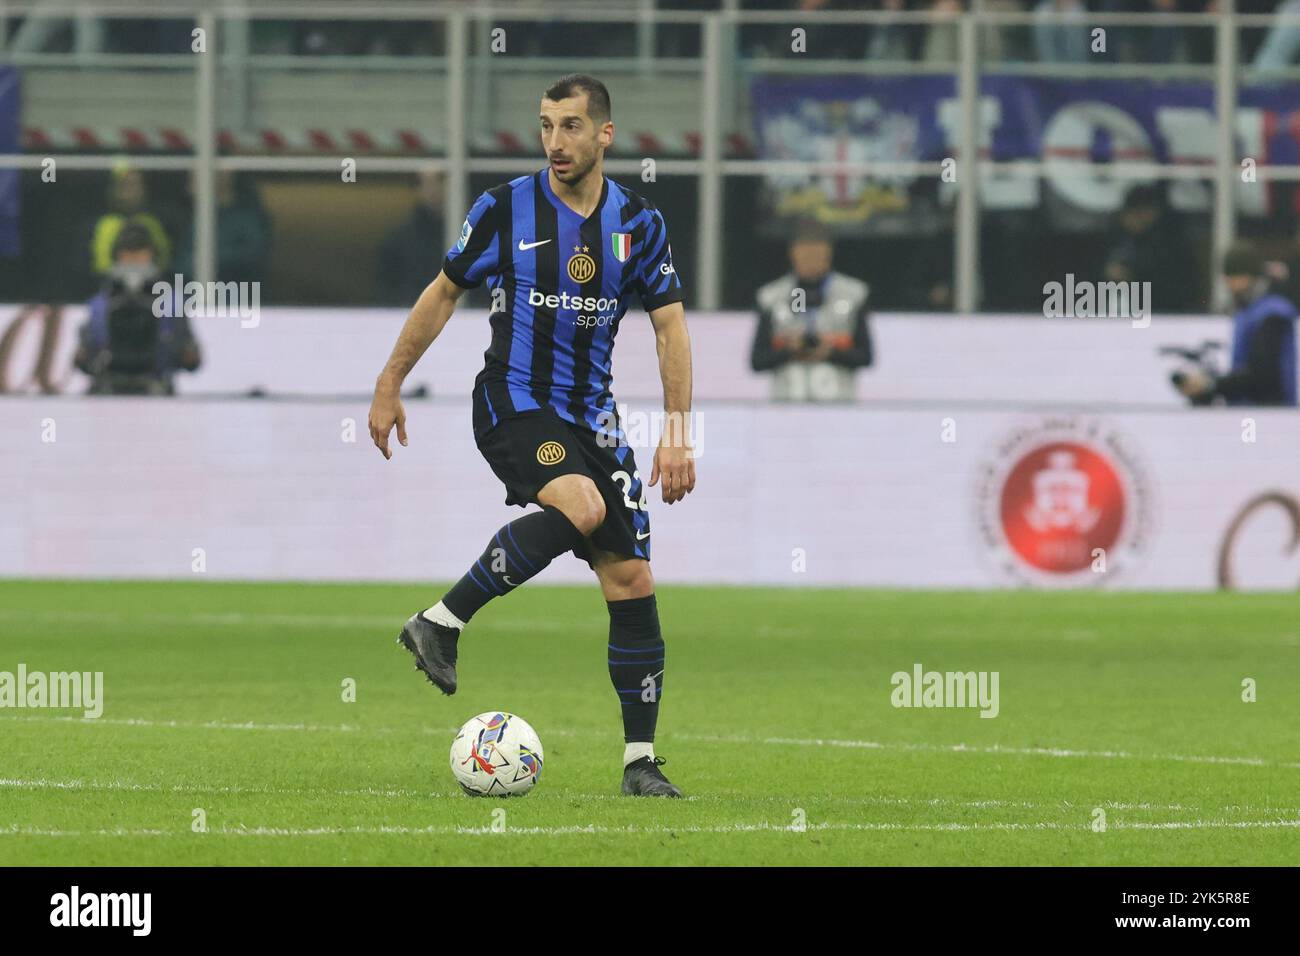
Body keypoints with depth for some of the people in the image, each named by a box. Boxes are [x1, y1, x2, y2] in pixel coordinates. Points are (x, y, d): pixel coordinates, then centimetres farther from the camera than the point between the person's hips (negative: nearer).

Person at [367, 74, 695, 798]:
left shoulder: (639, 224, 3)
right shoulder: (506, 210, -3)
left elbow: (671, 328, 5)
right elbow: (444, 294, 7)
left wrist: (678, 432, -4)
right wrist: (390, 385, 8)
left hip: (591, 413, 4)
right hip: (512, 403, -4)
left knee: (632, 579, -3)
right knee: (580, 504, -34)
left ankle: (640, 760, 4)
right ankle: (442, 624, -24)